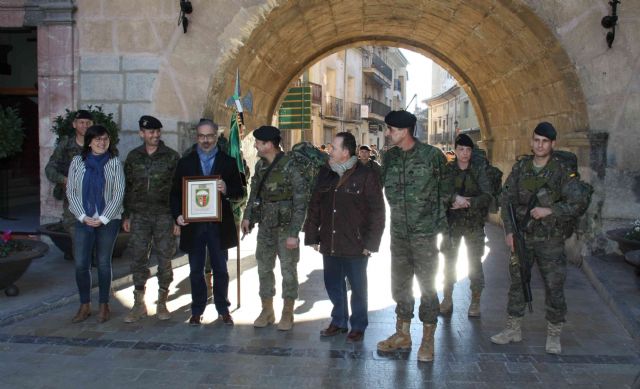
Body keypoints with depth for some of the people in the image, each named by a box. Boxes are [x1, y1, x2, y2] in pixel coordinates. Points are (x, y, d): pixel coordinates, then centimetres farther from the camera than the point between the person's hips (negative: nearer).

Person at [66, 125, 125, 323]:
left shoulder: (115, 163, 0)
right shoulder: (77, 162, 4)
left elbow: (119, 193, -4)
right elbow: (70, 191, 3)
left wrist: (103, 218, -10)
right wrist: (83, 216, -7)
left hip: (108, 221, -1)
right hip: (83, 221, 1)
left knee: (104, 263, 5)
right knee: (81, 264, 0)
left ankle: (104, 305, 17)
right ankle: (85, 305, 15)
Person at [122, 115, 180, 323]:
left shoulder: (172, 156, 0)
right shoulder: (133, 157, 8)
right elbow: (127, 187, 12)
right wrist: (126, 216, 8)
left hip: (164, 216, -2)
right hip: (139, 216, 2)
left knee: (164, 260, 2)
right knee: (138, 259, 3)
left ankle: (162, 303, 16)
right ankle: (139, 304, 13)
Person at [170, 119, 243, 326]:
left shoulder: (228, 162, 4)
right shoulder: (185, 162, 7)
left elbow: (239, 192, 2)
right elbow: (175, 192, 6)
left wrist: (227, 190, -20)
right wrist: (177, 214, -10)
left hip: (219, 225, -1)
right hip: (193, 224, 1)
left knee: (220, 269, 8)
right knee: (196, 271, 9)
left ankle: (223, 310, 19)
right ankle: (197, 310, 20)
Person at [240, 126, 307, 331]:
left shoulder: (290, 167, -16)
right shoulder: (260, 166, 5)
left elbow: (300, 204, -16)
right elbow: (254, 193, 18)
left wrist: (294, 234, -18)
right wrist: (247, 216, 7)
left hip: (285, 228, -6)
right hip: (265, 227, 6)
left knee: (288, 271, 4)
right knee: (264, 268, 12)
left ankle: (287, 314, 18)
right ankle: (267, 311, 26)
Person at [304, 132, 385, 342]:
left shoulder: (367, 175, -9)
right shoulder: (325, 173, 7)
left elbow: (377, 212, -9)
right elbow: (314, 206, 11)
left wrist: (371, 243, -12)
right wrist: (312, 236, 7)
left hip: (355, 246, -5)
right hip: (329, 244, 5)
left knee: (358, 287, 10)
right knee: (333, 285, 16)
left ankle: (358, 326, 26)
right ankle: (338, 321, 35)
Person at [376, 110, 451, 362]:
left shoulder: (431, 156, -9)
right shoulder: (390, 157, 4)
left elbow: (445, 190, 1)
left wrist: (438, 220, 2)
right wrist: (399, 212, 12)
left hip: (424, 233, -5)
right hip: (399, 232, 5)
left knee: (427, 285, 3)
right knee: (400, 284, 12)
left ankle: (427, 340, 15)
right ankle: (402, 335, 27)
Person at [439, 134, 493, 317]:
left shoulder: (478, 172, 2)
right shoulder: (447, 169, 2)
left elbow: (487, 197, -7)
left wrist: (466, 203, -19)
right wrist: (456, 197, -27)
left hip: (474, 224, 0)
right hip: (452, 222, 1)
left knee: (475, 262, 2)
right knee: (449, 261, 5)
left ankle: (475, 302, 13)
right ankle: (447, 299, 18)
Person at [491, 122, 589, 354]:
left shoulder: (564, 171, -8)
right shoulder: (520, 168, 2)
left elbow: (580, 203, -14)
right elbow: (507, 200, 3)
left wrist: (550, 210, -23)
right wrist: (509, 230, -5)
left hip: (550, 239, -3)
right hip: (522, 236, 3)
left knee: (554, 287, 3)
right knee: (517, 283, 11)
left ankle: (554, 336, 20)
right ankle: (513, 329, 25)